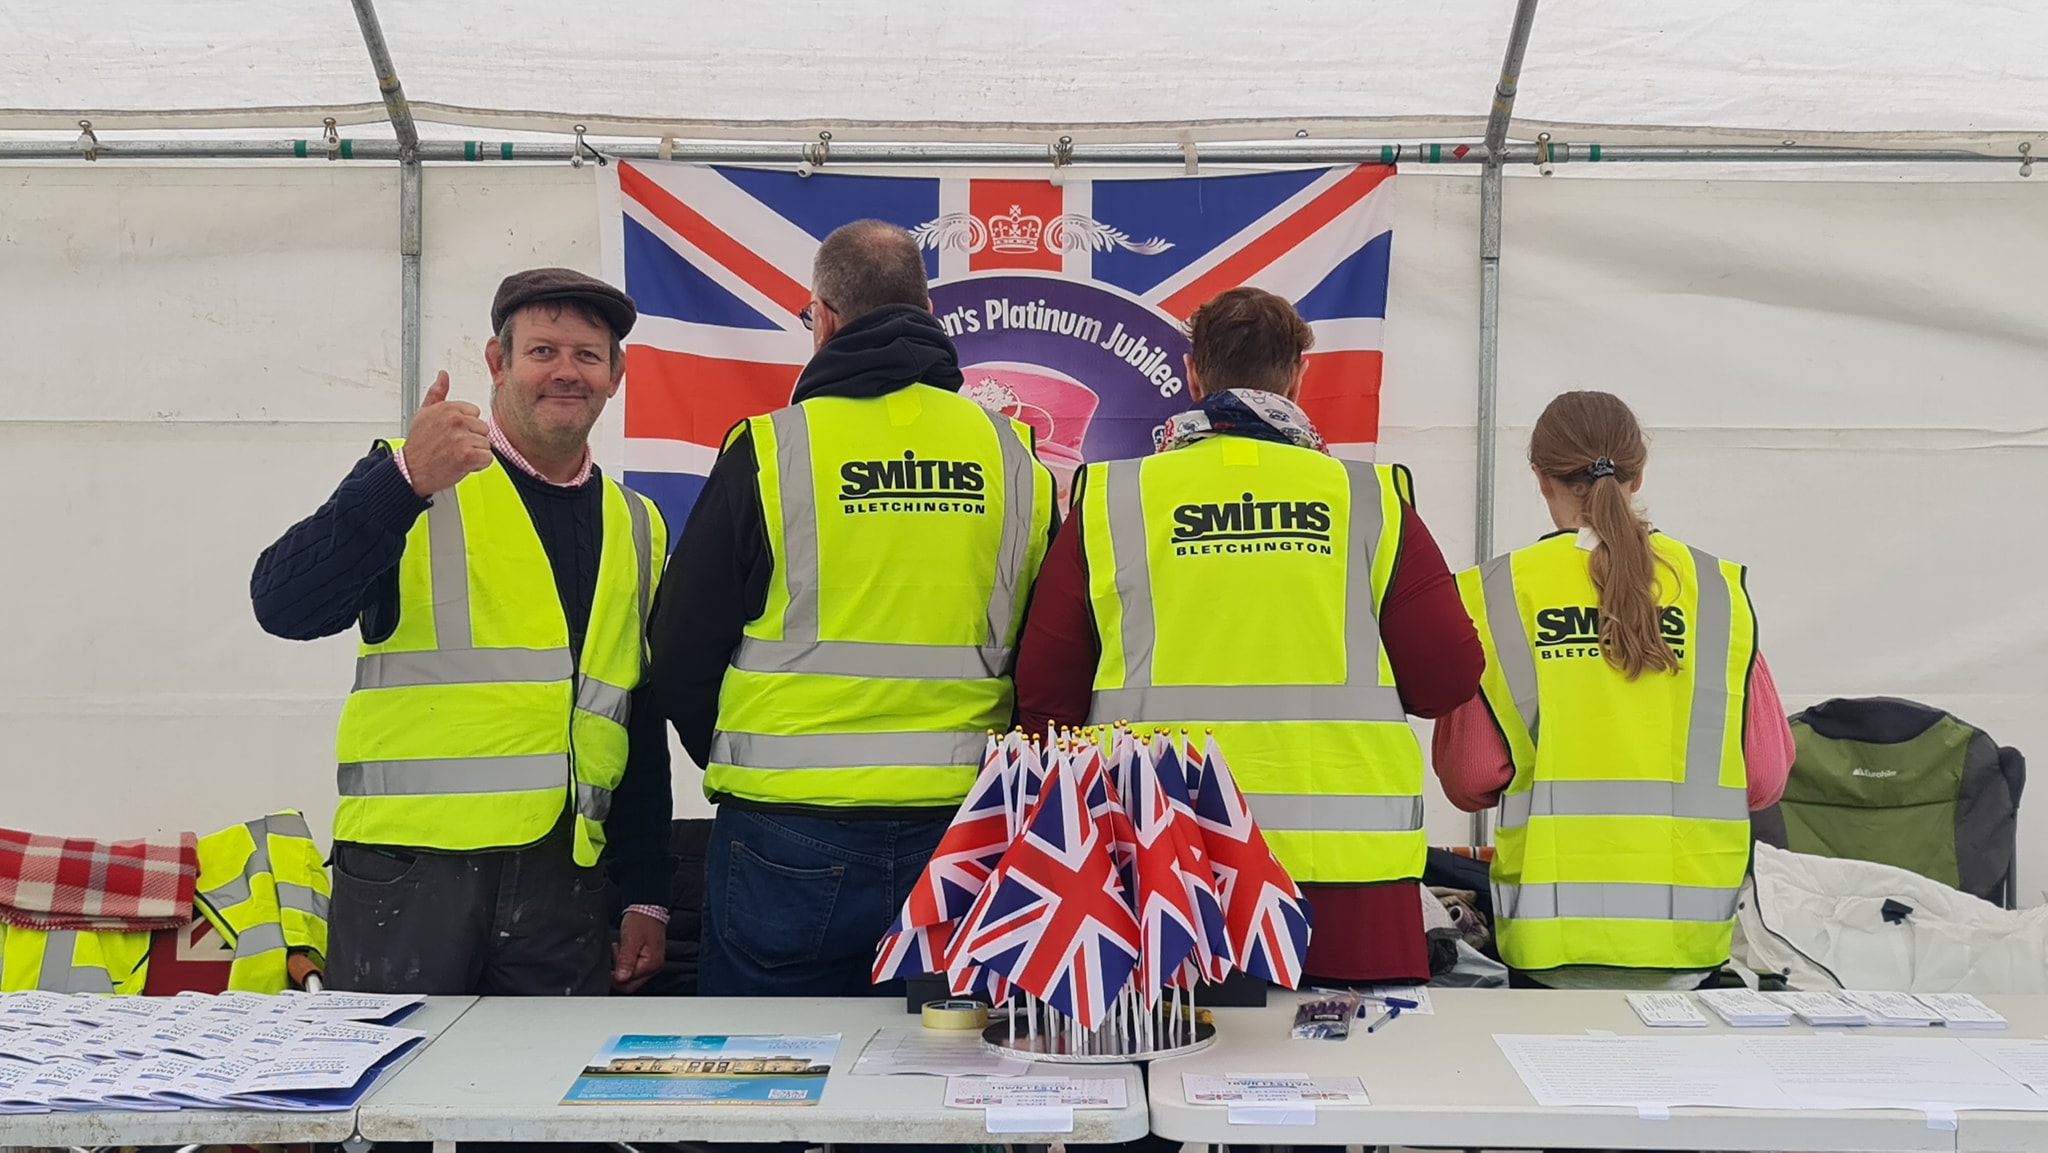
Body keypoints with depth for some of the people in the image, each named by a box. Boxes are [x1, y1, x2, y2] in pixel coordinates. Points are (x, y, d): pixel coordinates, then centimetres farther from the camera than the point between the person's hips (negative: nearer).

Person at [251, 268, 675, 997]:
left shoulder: (636, 527, 15)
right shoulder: (413, 482, 2)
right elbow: (285, 607, -13)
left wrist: (647, 896, 14)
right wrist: (404, 481, -28)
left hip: (563, 878, 4)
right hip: (409, 867, -4)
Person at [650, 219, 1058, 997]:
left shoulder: (769, 450, -6)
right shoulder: (1015, 458, 4)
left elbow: (683, 653, 1)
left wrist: (735, 769, 17)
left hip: (790, 839, -3)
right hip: (962, 837, 3)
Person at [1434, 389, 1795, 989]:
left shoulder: (1497, 592, -5)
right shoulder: (1716, 587, 0)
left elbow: (1469, 779, -4)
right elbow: (1763, 774, 2)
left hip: (1552, 925, -1)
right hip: (1687, 929, 2)